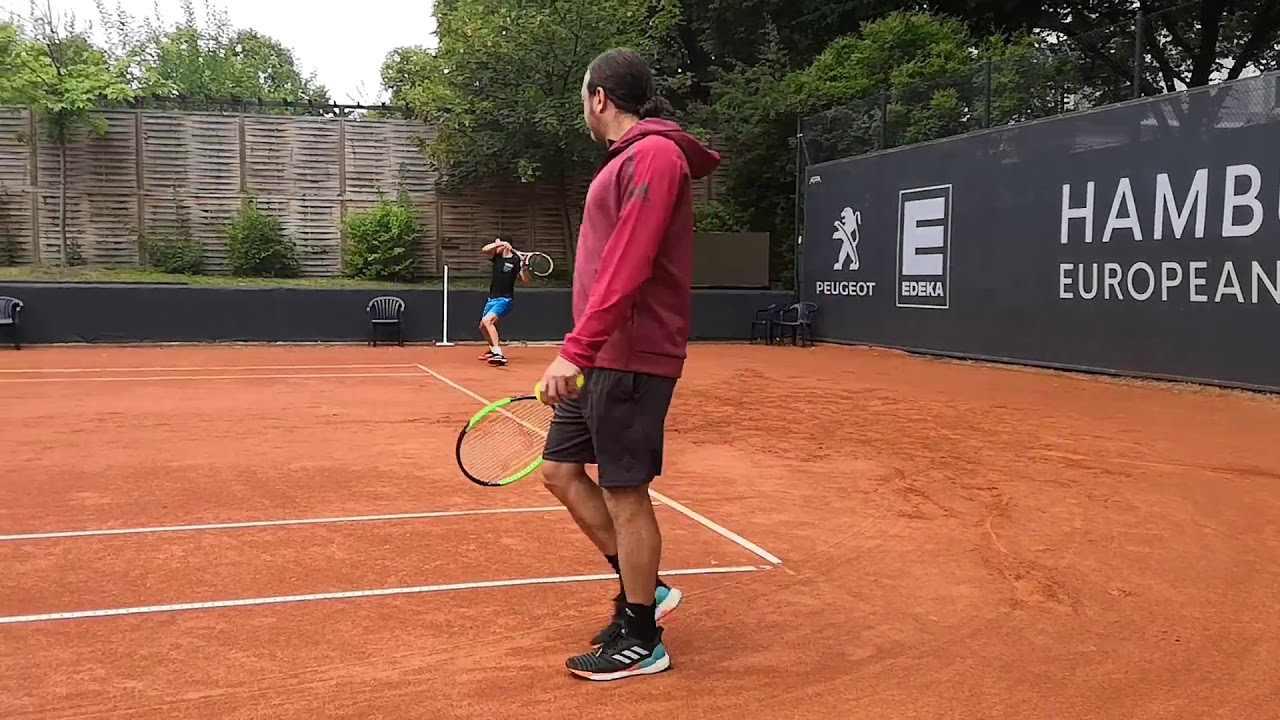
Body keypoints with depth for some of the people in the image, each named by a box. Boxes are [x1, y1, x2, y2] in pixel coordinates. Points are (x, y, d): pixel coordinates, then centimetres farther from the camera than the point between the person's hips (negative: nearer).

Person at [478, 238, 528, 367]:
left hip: (504, 299, -8)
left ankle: (499, 355, -35)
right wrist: (498, 244, -23)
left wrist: (524, 267, -36)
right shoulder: (496, 257, 4)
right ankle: (493, 349, 46)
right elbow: (484, 249, -12)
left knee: (487, 320, -30)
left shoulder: (516, 260, -11)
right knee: (483, 326, 20)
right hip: (492, 298, 8)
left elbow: (525, 279, -18)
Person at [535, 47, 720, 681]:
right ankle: (643, 590, 24)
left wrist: (575, 350, -26)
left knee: (626, 492, -3)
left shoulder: (654, 153, -13)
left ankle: (641, 641, 11)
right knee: (561, 470, 13)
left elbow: (627, 267, -23)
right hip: (601, 357, 10)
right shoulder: (627, 159, 18)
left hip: (630, 358, -10)